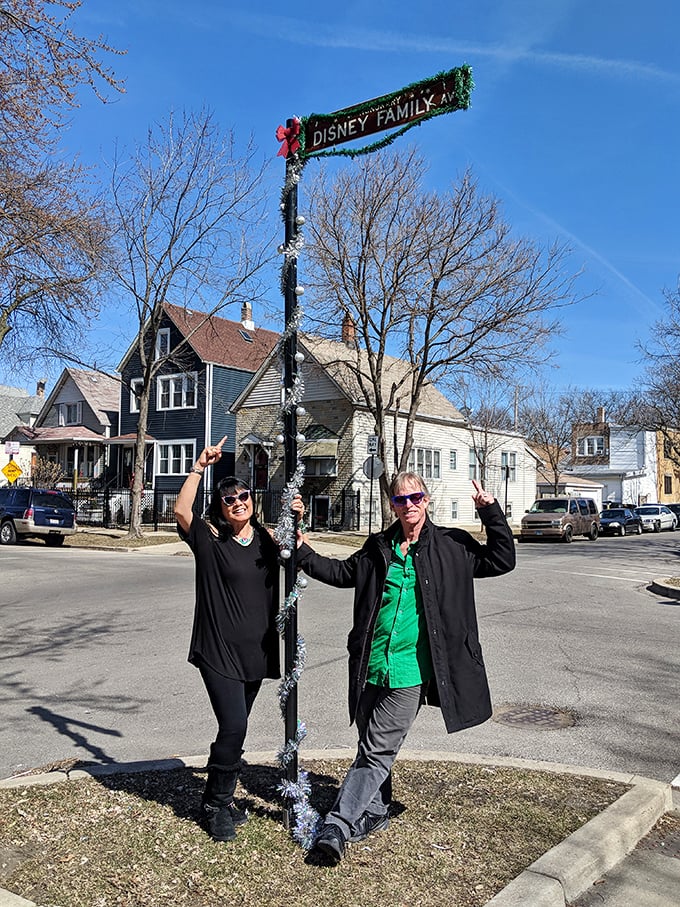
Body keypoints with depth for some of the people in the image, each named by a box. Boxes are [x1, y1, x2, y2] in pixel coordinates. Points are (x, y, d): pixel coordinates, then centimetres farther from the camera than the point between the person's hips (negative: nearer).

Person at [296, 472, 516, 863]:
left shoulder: (451, 545, 2)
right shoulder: (379, 547, 11)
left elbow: (501, 560, 4)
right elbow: (344, 573, 23)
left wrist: (491, 512, -7)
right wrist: (303, 553, 14)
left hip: (409, 670, -4)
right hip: (371, 666, 4)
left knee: (378, 750, -4)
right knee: (372, 746, 16)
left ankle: (338, 823, 3)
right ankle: (376, 812, 35)